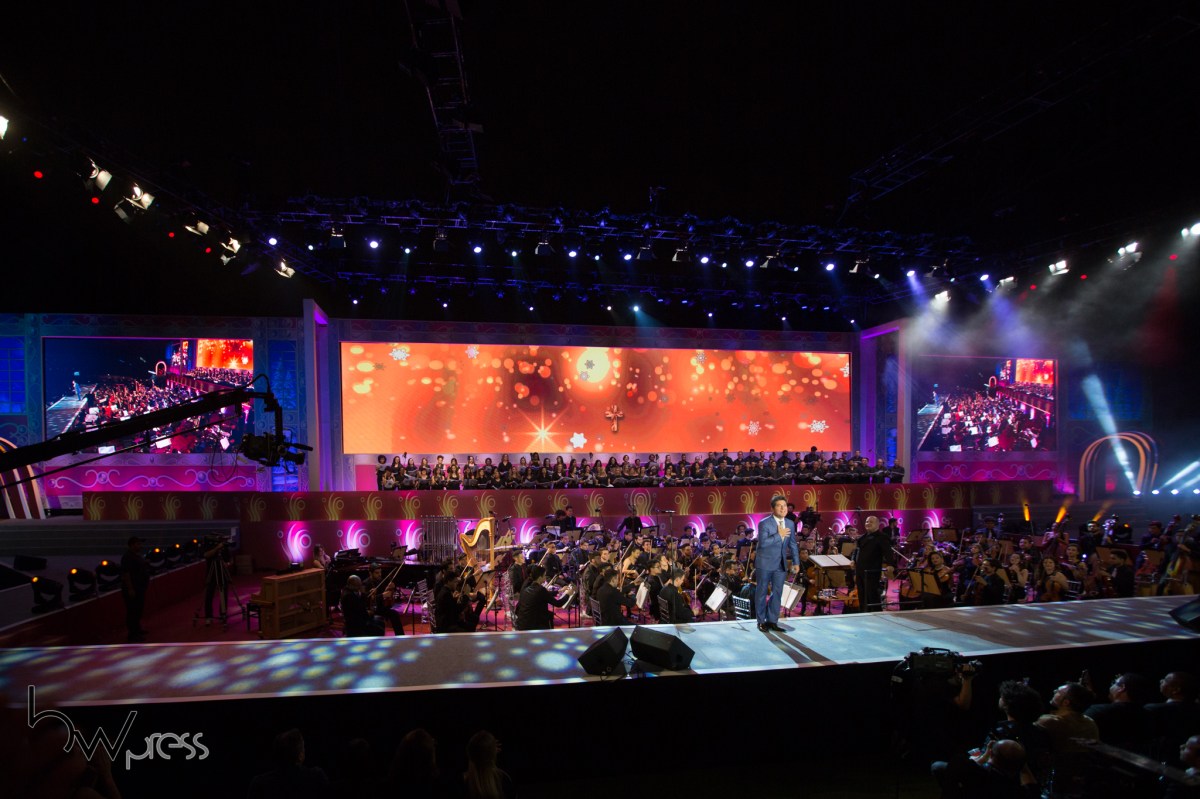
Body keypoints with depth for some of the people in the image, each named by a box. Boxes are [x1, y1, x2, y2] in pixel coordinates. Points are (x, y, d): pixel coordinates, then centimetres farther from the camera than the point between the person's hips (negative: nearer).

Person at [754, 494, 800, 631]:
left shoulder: (790, 524, 6)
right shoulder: (764, 523, -13)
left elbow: (793, 544, 13)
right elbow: (763, 542, -25)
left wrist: (796, 562, 10)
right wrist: (779, 535, -21)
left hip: (781, 564, 5)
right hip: (765, 563, -5)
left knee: (777, 593, 6)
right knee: (762, 592, 4)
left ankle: (772, 621, 17)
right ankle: (761, 621, 15)